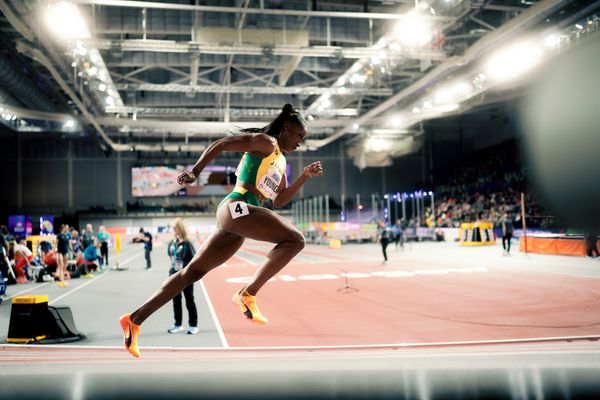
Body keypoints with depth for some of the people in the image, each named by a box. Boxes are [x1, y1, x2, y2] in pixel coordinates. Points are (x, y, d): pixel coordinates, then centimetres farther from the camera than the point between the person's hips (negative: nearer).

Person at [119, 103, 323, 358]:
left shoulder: (281, 161, 26)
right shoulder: (265, 142, -1)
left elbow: (279, 201, 25)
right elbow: (220, 144, -8)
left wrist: (304, 176, 20)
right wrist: (195, 172, -17)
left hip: (237, 218, 9)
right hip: (236, 207, -9)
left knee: (192, 272, 9)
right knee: (295, 240, -18)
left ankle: (135, 319, 14)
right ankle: (247, 294, -21)